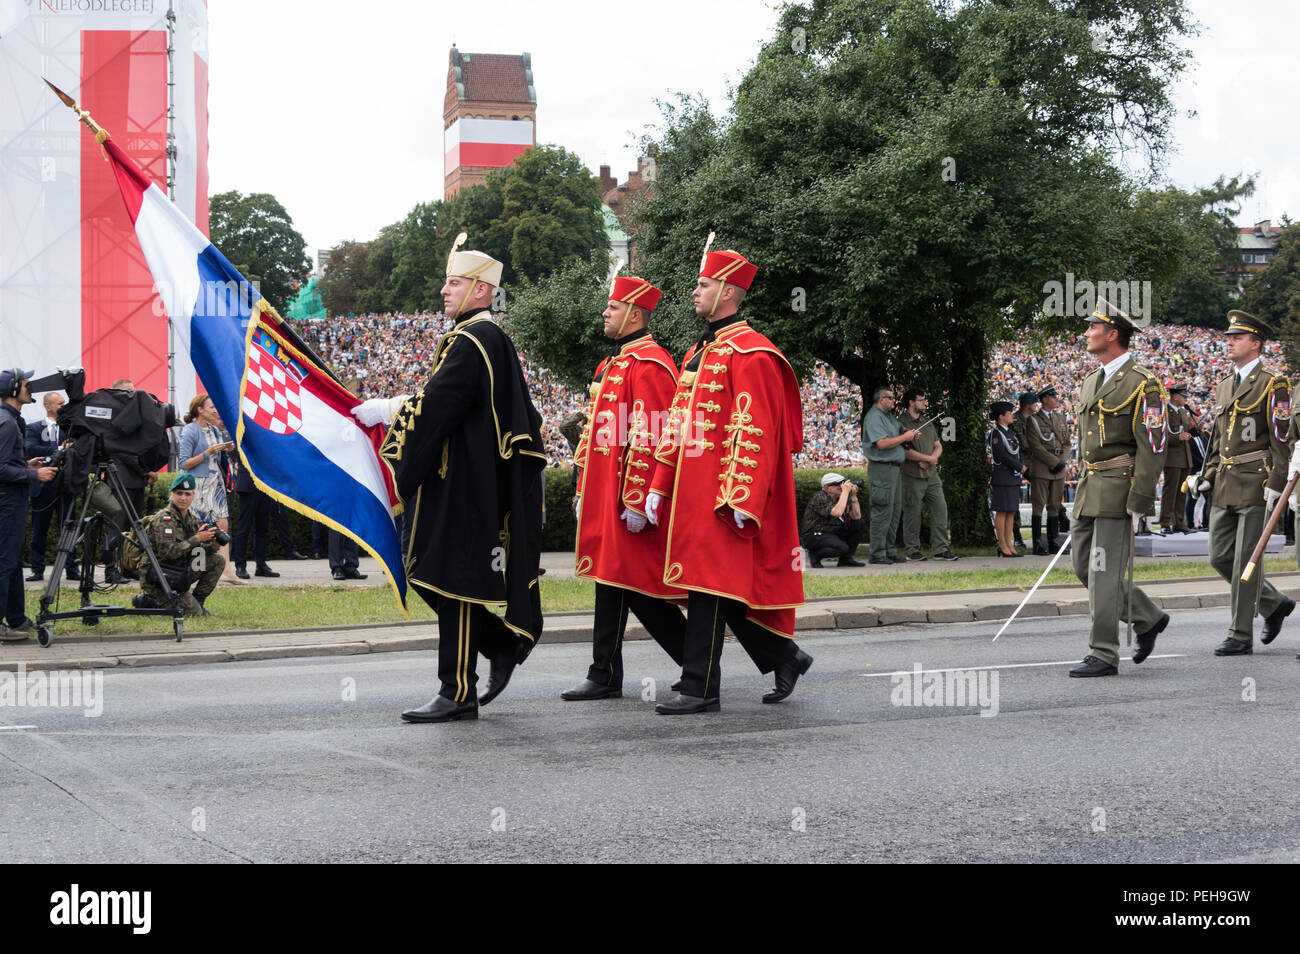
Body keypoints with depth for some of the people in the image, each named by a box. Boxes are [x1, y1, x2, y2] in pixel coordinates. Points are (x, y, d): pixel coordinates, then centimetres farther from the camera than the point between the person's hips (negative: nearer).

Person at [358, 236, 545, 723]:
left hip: (463, 484, -10)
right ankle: (505, 645, 22)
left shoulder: (472, 340, -15)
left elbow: (436, 406, -21)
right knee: (434, 574, 14)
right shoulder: (488, 336, 17)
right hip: (464, 477, 10)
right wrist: (398, 406, 16)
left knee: (453, 579, -6)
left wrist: (387, 410, -11)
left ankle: (459, 693, -1)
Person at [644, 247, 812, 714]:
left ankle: (701, 690, -1)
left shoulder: (749, 352, -11)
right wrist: (660, 486, 14)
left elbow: (754, 431, -17)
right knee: (725, 589, 11)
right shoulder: (697, 353, 18)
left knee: (710, 588, -6)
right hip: (692, 493, 9)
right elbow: (677, 425, 19)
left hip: (724, 496, -9)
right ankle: (785, 657, 24)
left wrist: (740, 499, -21)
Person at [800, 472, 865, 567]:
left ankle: (845, 559, 5)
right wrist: (845, 491, -27)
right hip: (813, 536, -9)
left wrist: (853, 495, -8)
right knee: (843, 548, -32)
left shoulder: (839, 497, 6)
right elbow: (837, 512, -35)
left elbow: (857, 516, 2)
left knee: (860, 524, 2)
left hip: (832, 534, 9)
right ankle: (815, 555, -6)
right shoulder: (819, 498, -19)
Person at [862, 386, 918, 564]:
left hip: (894, 468, 10)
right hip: (881, 468, -10)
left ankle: (890, 551, 16)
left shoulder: (889, 416, 20)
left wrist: (912, 436, 8)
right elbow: (882, 443, -22)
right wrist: (904, 437, -12)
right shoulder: (873, 417, -12)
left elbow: (899, 434, 29)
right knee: (882, 512, -9)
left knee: (895, 511, 11)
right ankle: (877, 554, -7)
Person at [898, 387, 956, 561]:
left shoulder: (928, 423, 17)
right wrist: (929, 458, -9)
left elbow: (938, 446, 20)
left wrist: (931, 459, -2)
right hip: (912, 476, -7)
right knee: (912, 514, 0)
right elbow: (905, 451, -16)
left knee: (940, 508, 1)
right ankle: (912, 550, 11)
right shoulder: (902, 423, -8)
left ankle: (940, 549, 5)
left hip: (931, 474, 7)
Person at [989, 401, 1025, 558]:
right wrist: (1020, 467, -12)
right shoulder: (996, 433, -9)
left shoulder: (1011, 432, 17)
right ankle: (1003, 546, -3)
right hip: (1003, 477, -8)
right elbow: (1001, 455, -17)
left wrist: (1023, 466, -1)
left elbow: (1020, 451, 18)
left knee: (1011, 511, 8)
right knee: (1002, 511, -5)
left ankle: (1009, 544, 12)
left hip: (1015, 477, 8)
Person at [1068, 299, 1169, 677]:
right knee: (1085, 566, 10)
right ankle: (1148, 618, 27)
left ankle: (1103, 655, -2)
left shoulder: (1142, 384, -10)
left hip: (1119, 489, -9)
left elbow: (1152, 448, -14)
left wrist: (1138, 503, -18)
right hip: (1089, 490, 9)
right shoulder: (1091, 382, 16)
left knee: (1105, 571, -8)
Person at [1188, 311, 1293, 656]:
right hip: (1225, 487, 8)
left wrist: (1275, 484, -18)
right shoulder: (1224, 387, 17)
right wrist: (1207, 477, 11)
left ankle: (1241, 636, 2)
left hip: (1256, 485, -8)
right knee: (1220, 557, 7)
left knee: (1245, 562, -5)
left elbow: (1282, 439, -11)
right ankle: (1274, 603, 27)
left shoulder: (1274, 384, -6)